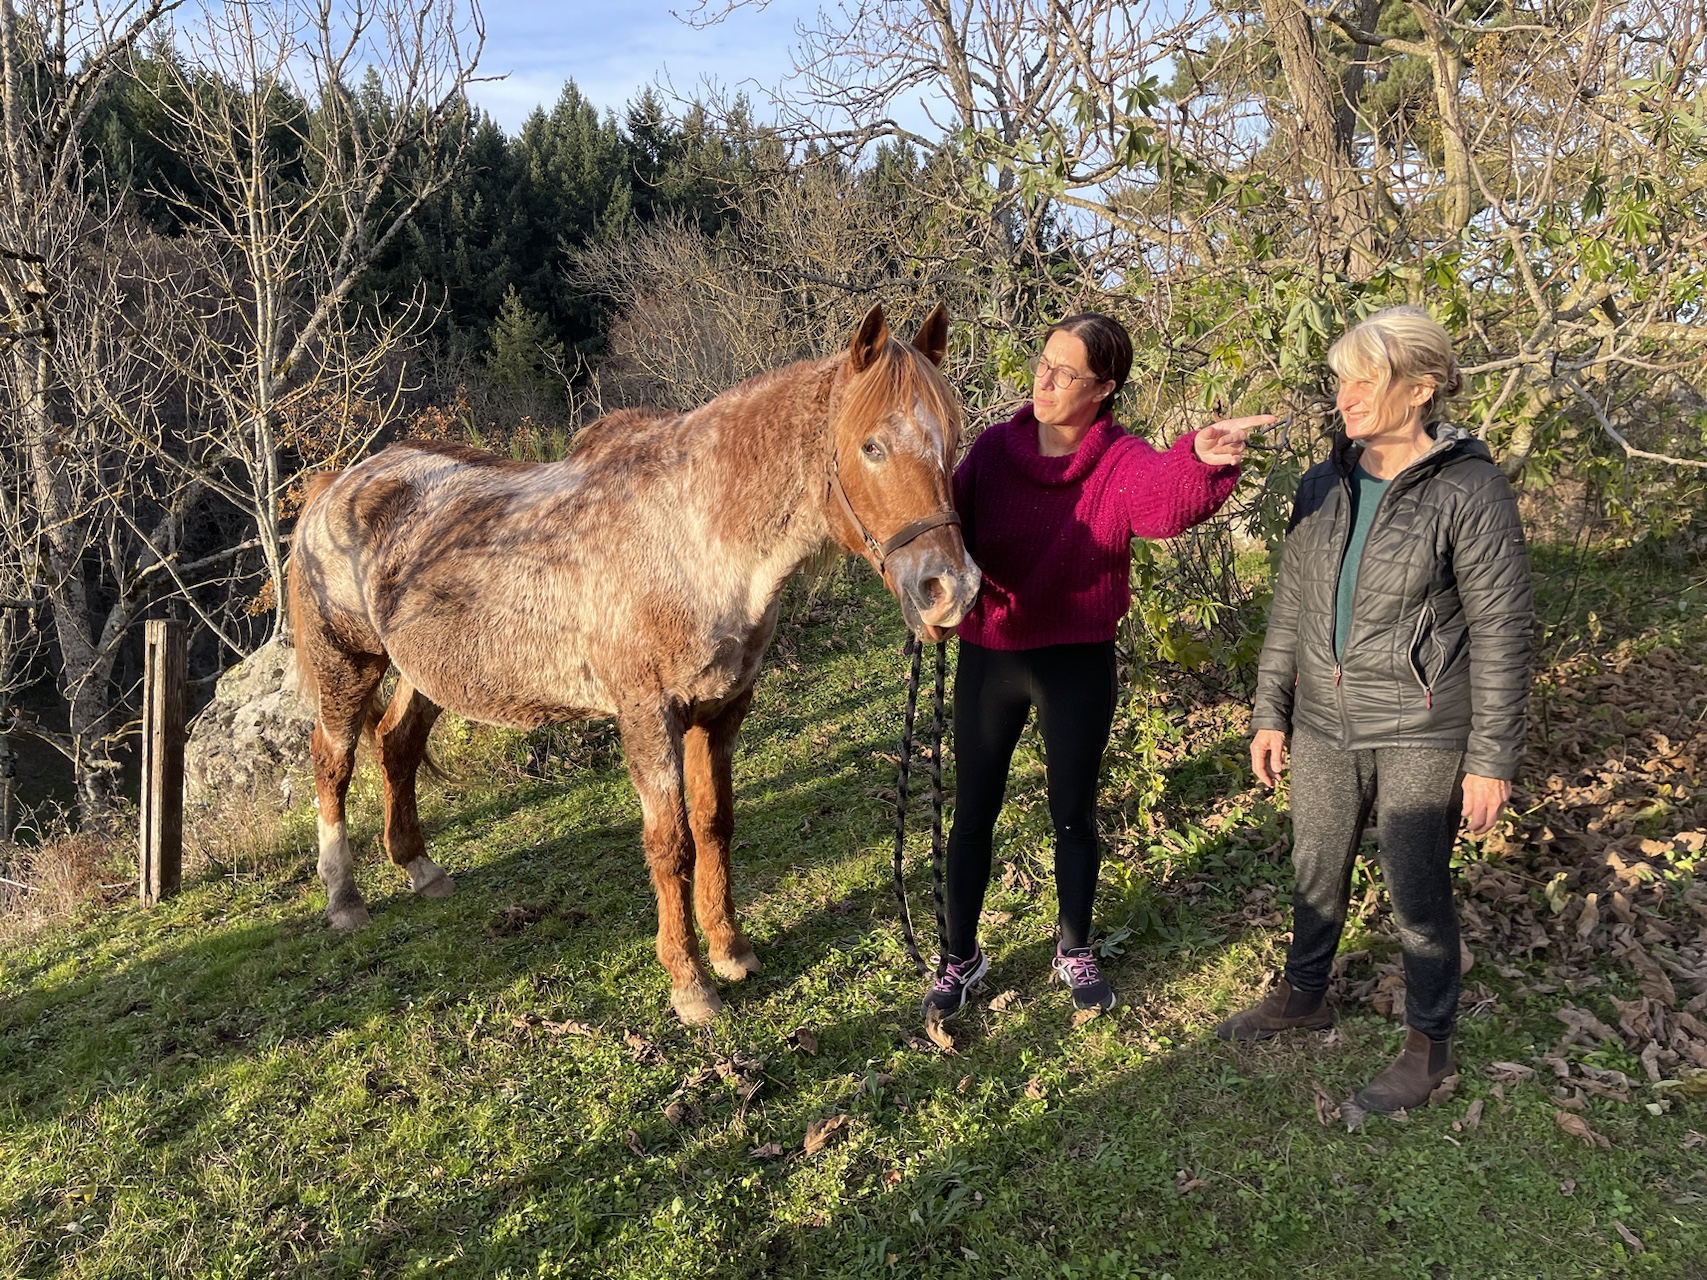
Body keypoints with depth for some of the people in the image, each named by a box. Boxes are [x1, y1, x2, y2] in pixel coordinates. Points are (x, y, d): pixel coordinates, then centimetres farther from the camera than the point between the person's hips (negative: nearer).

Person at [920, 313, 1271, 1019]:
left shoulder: (1122, 463, -11)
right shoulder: (995, 447, -3)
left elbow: (1165, 498, -33)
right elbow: (952, 523, -5)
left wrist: (1201, 461, -57)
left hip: (1077, 666, -1)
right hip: (988, 656, 2)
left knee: (1074, 816, 12)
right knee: (973, 814, 11)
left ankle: (1075, 950, 36)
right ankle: (959, 956, 30)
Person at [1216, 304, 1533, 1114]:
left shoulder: (1469, 491, -13)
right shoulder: (1324, 485, 3)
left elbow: (1501, 635, -12)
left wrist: (1492, 758, -12)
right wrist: (1270, 712, 9)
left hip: (1421, 735, -5)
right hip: (1324, 725, 5)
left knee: (1417, 893, 8)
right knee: (1315, 874, 19)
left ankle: (1429, 1044, 29)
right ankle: (1302, 995, 43)